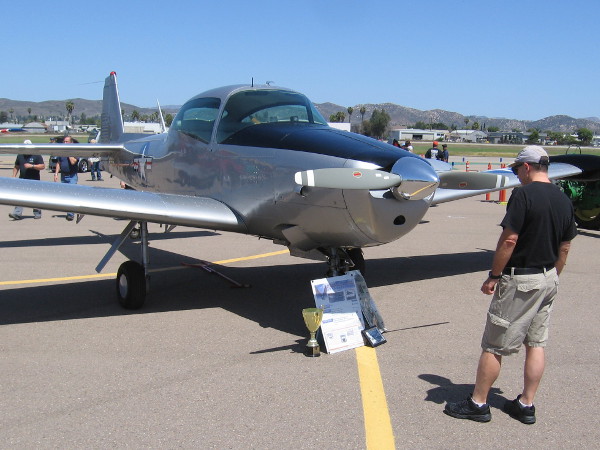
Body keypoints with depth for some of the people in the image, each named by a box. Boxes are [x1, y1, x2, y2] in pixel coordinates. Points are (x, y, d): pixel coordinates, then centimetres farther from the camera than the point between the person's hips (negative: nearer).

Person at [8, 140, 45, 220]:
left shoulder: (36, 155, -1)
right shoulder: (20, 156, 13)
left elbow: (43, 166, -7)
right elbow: (16, 167, 21)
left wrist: (32, 166, -17)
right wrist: (14, 176, 9)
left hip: (34, 180, -3)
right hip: (22, 180, 3)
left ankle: (37, 213, 17)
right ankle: (17, 214, -13)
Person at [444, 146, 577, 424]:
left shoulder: (523, 194, -17)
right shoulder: (564, 200, 6)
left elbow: (509, 240, -20)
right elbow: (564, 248, 12)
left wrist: (493, 276, -12)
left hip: (520, 279, -8)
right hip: (549, 278, 8)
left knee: (494, 345, 1)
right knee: (536, 343, 13)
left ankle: (478, 404, 9)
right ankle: (526, 405, 21)